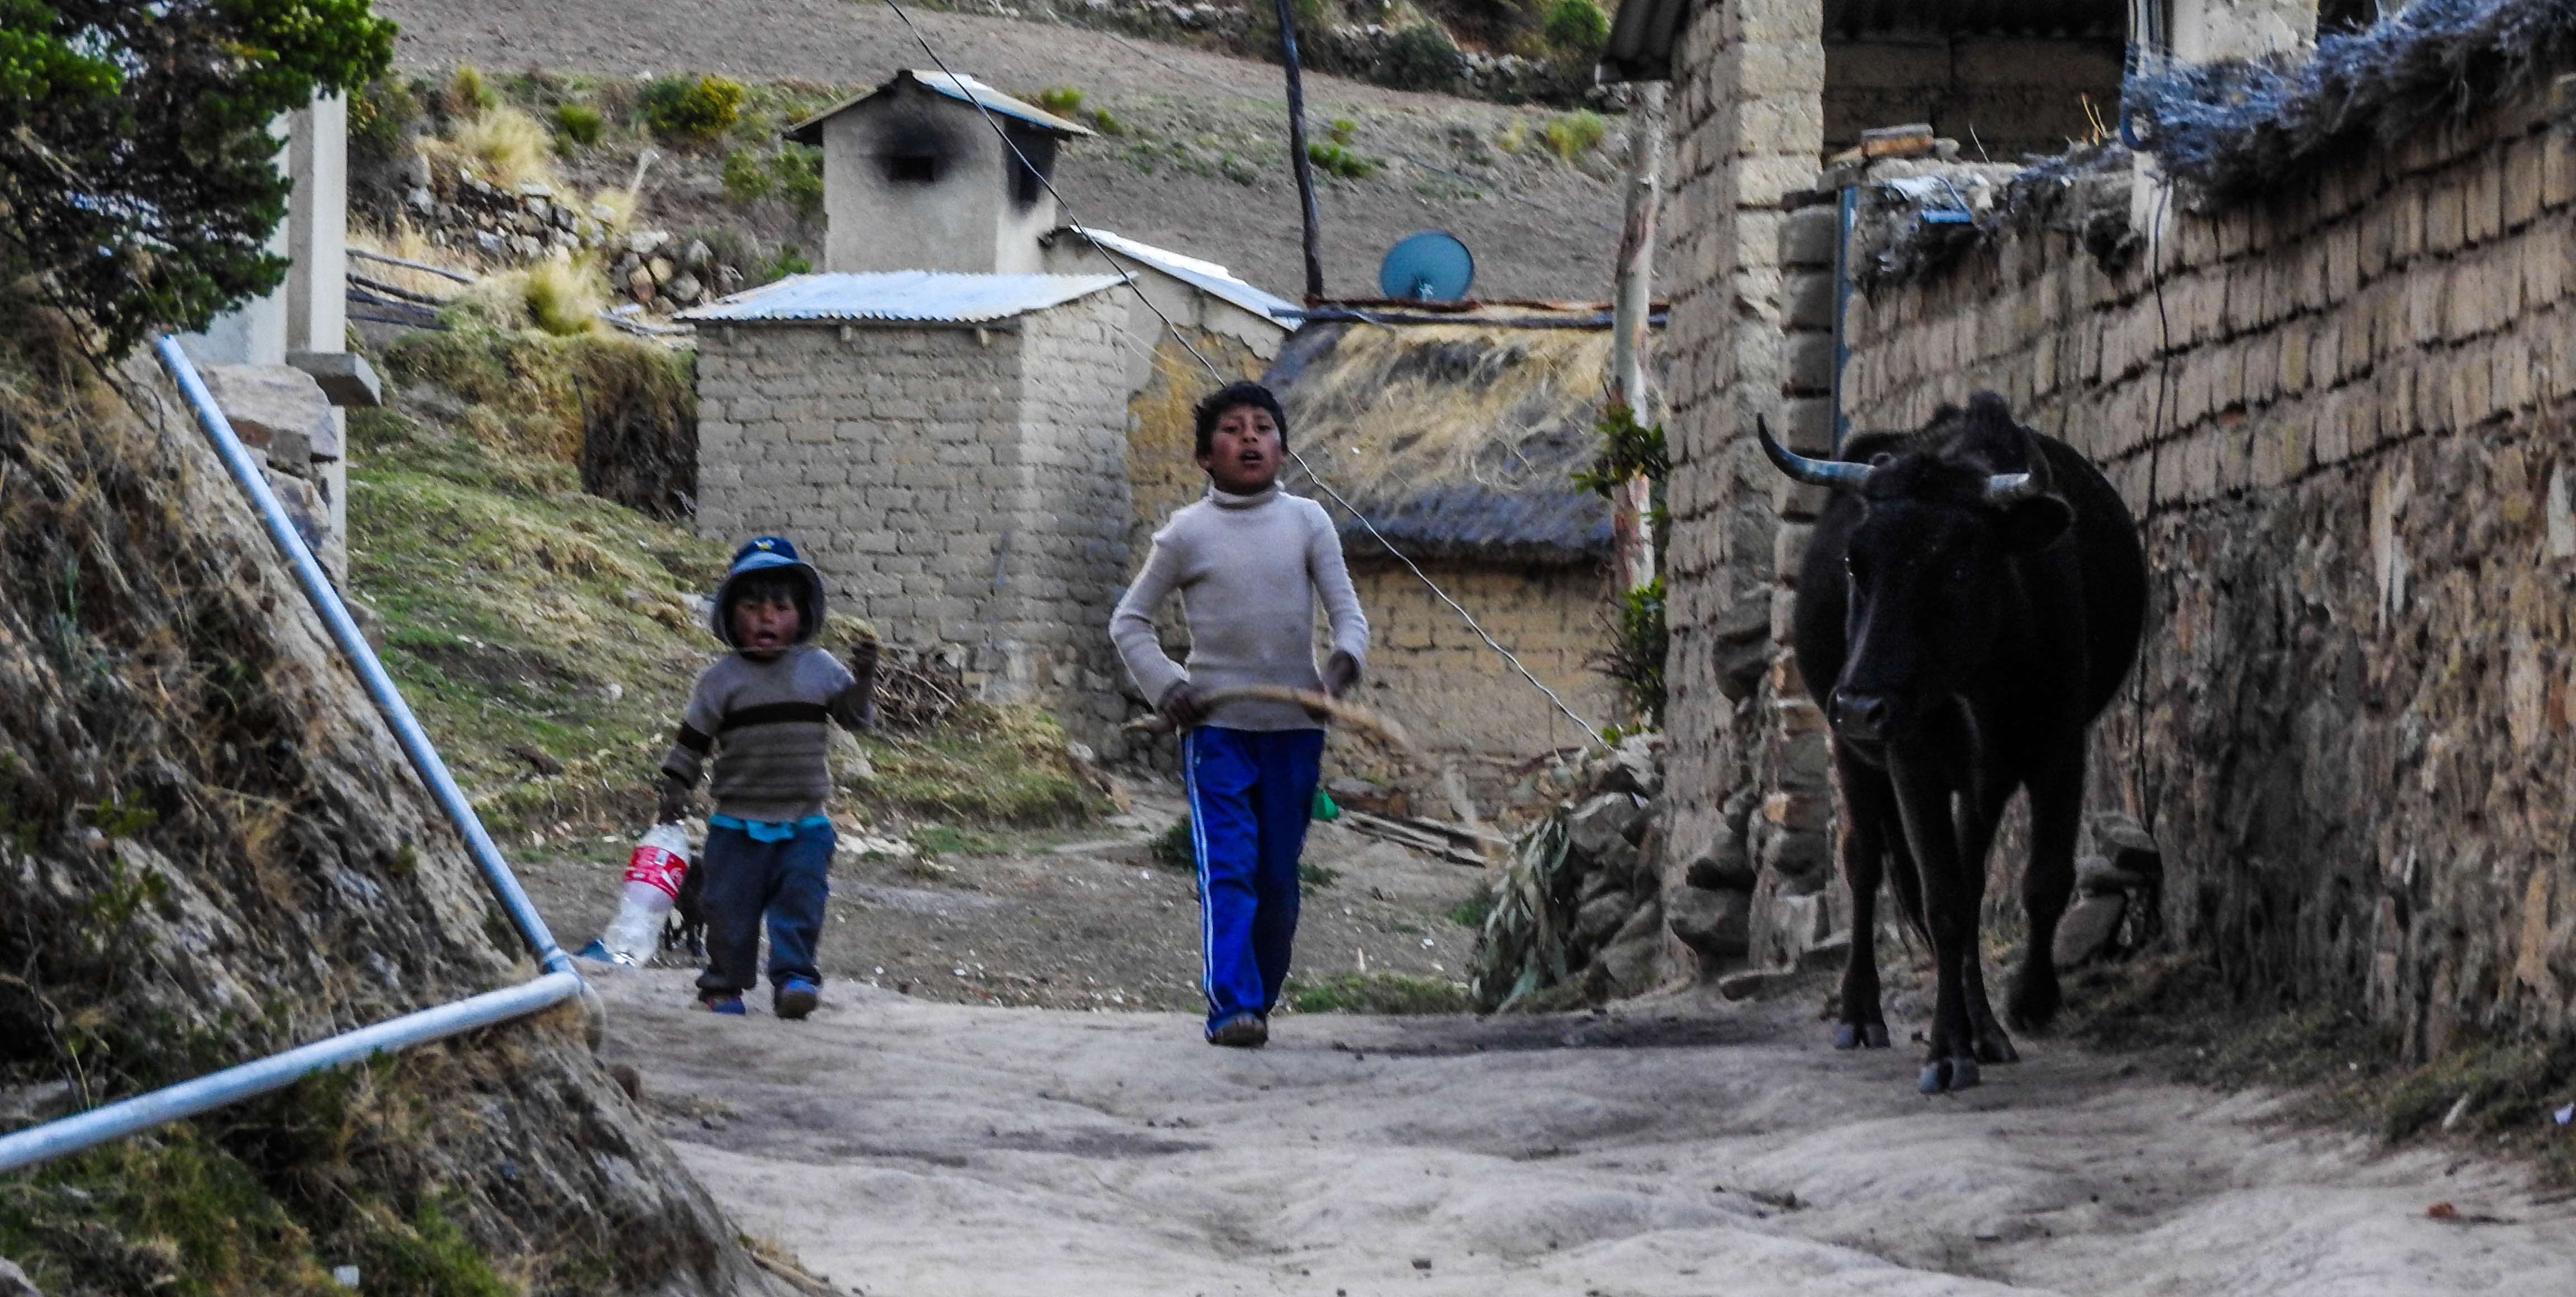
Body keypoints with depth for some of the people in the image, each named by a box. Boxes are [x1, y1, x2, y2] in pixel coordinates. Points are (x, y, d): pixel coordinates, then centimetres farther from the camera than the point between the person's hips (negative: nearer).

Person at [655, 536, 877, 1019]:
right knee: (731, 907, 4)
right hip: (738, 823, -1)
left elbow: (857, 717, 4)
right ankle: (724, 985, 17)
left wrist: (863, 679, -13)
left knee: (800, 903, -6)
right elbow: (693, 738, 2)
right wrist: (676, 788, -2)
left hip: (804, 824, 1)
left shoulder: (819, 669, 2)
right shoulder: (723, 678, -3)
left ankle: (795, 977, 1)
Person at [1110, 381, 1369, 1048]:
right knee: (1227, 868, -14)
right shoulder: (1187, 532, 1)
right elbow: (1129, 622, 8)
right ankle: (1231, 1005, -20)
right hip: (1215, 724, -2)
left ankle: (1261, 999, 19)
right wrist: (1166, 688, -7)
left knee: (1279, 878, 5)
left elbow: (1348, 612, 4)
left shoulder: (1306, 522, 5)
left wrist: (1342, 664, -18)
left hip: (1294, 725, 2)